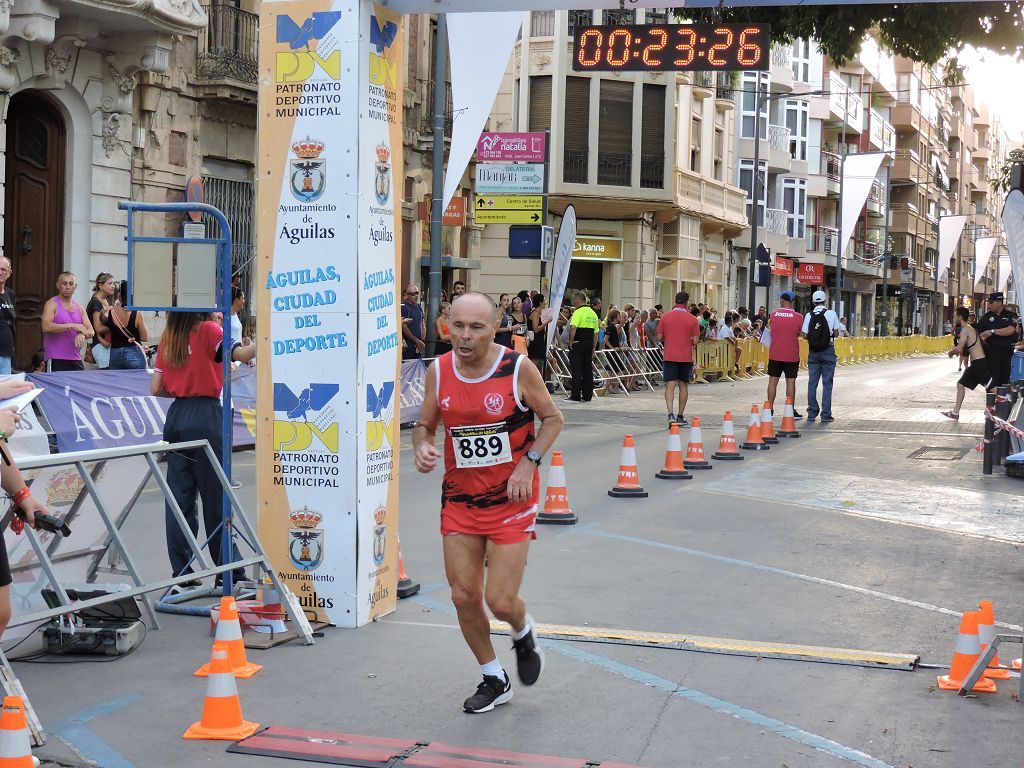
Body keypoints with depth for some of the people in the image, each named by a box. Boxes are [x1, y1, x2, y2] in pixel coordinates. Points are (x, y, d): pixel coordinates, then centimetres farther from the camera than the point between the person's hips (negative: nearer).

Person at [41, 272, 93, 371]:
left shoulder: (79, 308, 15)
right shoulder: (52, 304, -2)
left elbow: (91, 331, 12)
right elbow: (46, 327, -17)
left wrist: (82, 334, -12)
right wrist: (72, 326, -20)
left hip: (76, 359, 5)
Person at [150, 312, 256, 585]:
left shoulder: (168, 337, 10)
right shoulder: (207, 330, -7)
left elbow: (156, 389, 8)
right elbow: (241, 354, -22)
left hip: (175, 417, 6)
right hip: (204, 417, -5)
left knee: (180, 497, 7)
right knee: (216, 497, 1)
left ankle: (181, 573, 9)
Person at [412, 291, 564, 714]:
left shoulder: (517, 368, -13)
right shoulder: (438, 371, -3)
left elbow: (553, 418, -1)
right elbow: (424, 425, 9)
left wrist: (529, 462, -14)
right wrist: (422, 446, -13)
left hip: (510, 500, -4)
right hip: (459, 499, 4)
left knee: (501, 601, -7)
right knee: (464, 596, 3)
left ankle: (523, 633, 31)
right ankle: (494, 680, 25)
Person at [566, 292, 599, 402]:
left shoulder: (578, 312, -11)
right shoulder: (593, 314, 14)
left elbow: (573, 327, -26)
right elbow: (596, 333, 16)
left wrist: (571, 341, -15)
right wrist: (593, 348, 19)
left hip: (578, 344, -7)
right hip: (589, 344, 7)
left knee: (576, 370, -5)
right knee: (588, 370, 9)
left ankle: (575, 396, -6)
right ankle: (587, 396, 11)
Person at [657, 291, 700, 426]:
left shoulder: (665, 316, -2)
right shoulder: (692, 319, -4)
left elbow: (659, 337, 1)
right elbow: (695, 341, -4)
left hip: (669, 357, 0)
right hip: (686, 357, 0)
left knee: (670, 386, -4)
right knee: (683, 386, 12)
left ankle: (671, 414, -20)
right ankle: (680, 416, 18)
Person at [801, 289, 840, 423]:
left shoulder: (809, 315, -1)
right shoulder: (831, 314, -4)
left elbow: (804, 335, -3)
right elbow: (836, 333, -4)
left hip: (813, 351, 2)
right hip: (828, 351, -2)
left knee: (812, 382, 7)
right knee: (827, 383, 1)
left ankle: (812, 413, 7)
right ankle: (826, 415, 0)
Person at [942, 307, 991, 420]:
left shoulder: (965, 330, -14)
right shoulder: (970, 329, 17)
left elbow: (959, 349, -20)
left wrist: (951, 352, 0)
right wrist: (956, 350, 15)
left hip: (979, 363, -11)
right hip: (976, 364, 11)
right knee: (961, 384, 15)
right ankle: (955, 413, 19)